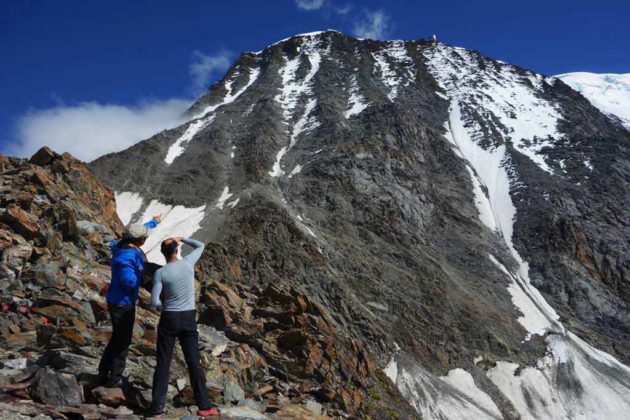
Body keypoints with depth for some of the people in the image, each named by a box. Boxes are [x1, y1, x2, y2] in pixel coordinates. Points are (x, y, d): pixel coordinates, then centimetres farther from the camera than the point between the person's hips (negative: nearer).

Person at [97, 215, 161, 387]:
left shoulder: (126, 245, -1)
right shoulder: (126, 257, -29)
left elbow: (137, 231, 19)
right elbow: (130, 282, -33)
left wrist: (153, 222, 35)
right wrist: (143, 274, -13)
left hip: (121, 301, 10)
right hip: (122, 303, -10)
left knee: (117, 338, 23)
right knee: (123, 341, 6)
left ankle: (103, 374, 34)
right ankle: (115, 378, 21)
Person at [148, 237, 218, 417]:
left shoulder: (160, 273, -11)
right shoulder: (188, 262, -6)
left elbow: (154, 302, -13)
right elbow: (200, 246, 15)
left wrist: (165, 303, 8)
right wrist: (182, 239, 23)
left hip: (169, 319, -2)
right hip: (189, 319, 2)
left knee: (163, 363, 9)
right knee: (194, 363, 6)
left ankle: (157, 405, 9)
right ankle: (204, 405, 9)